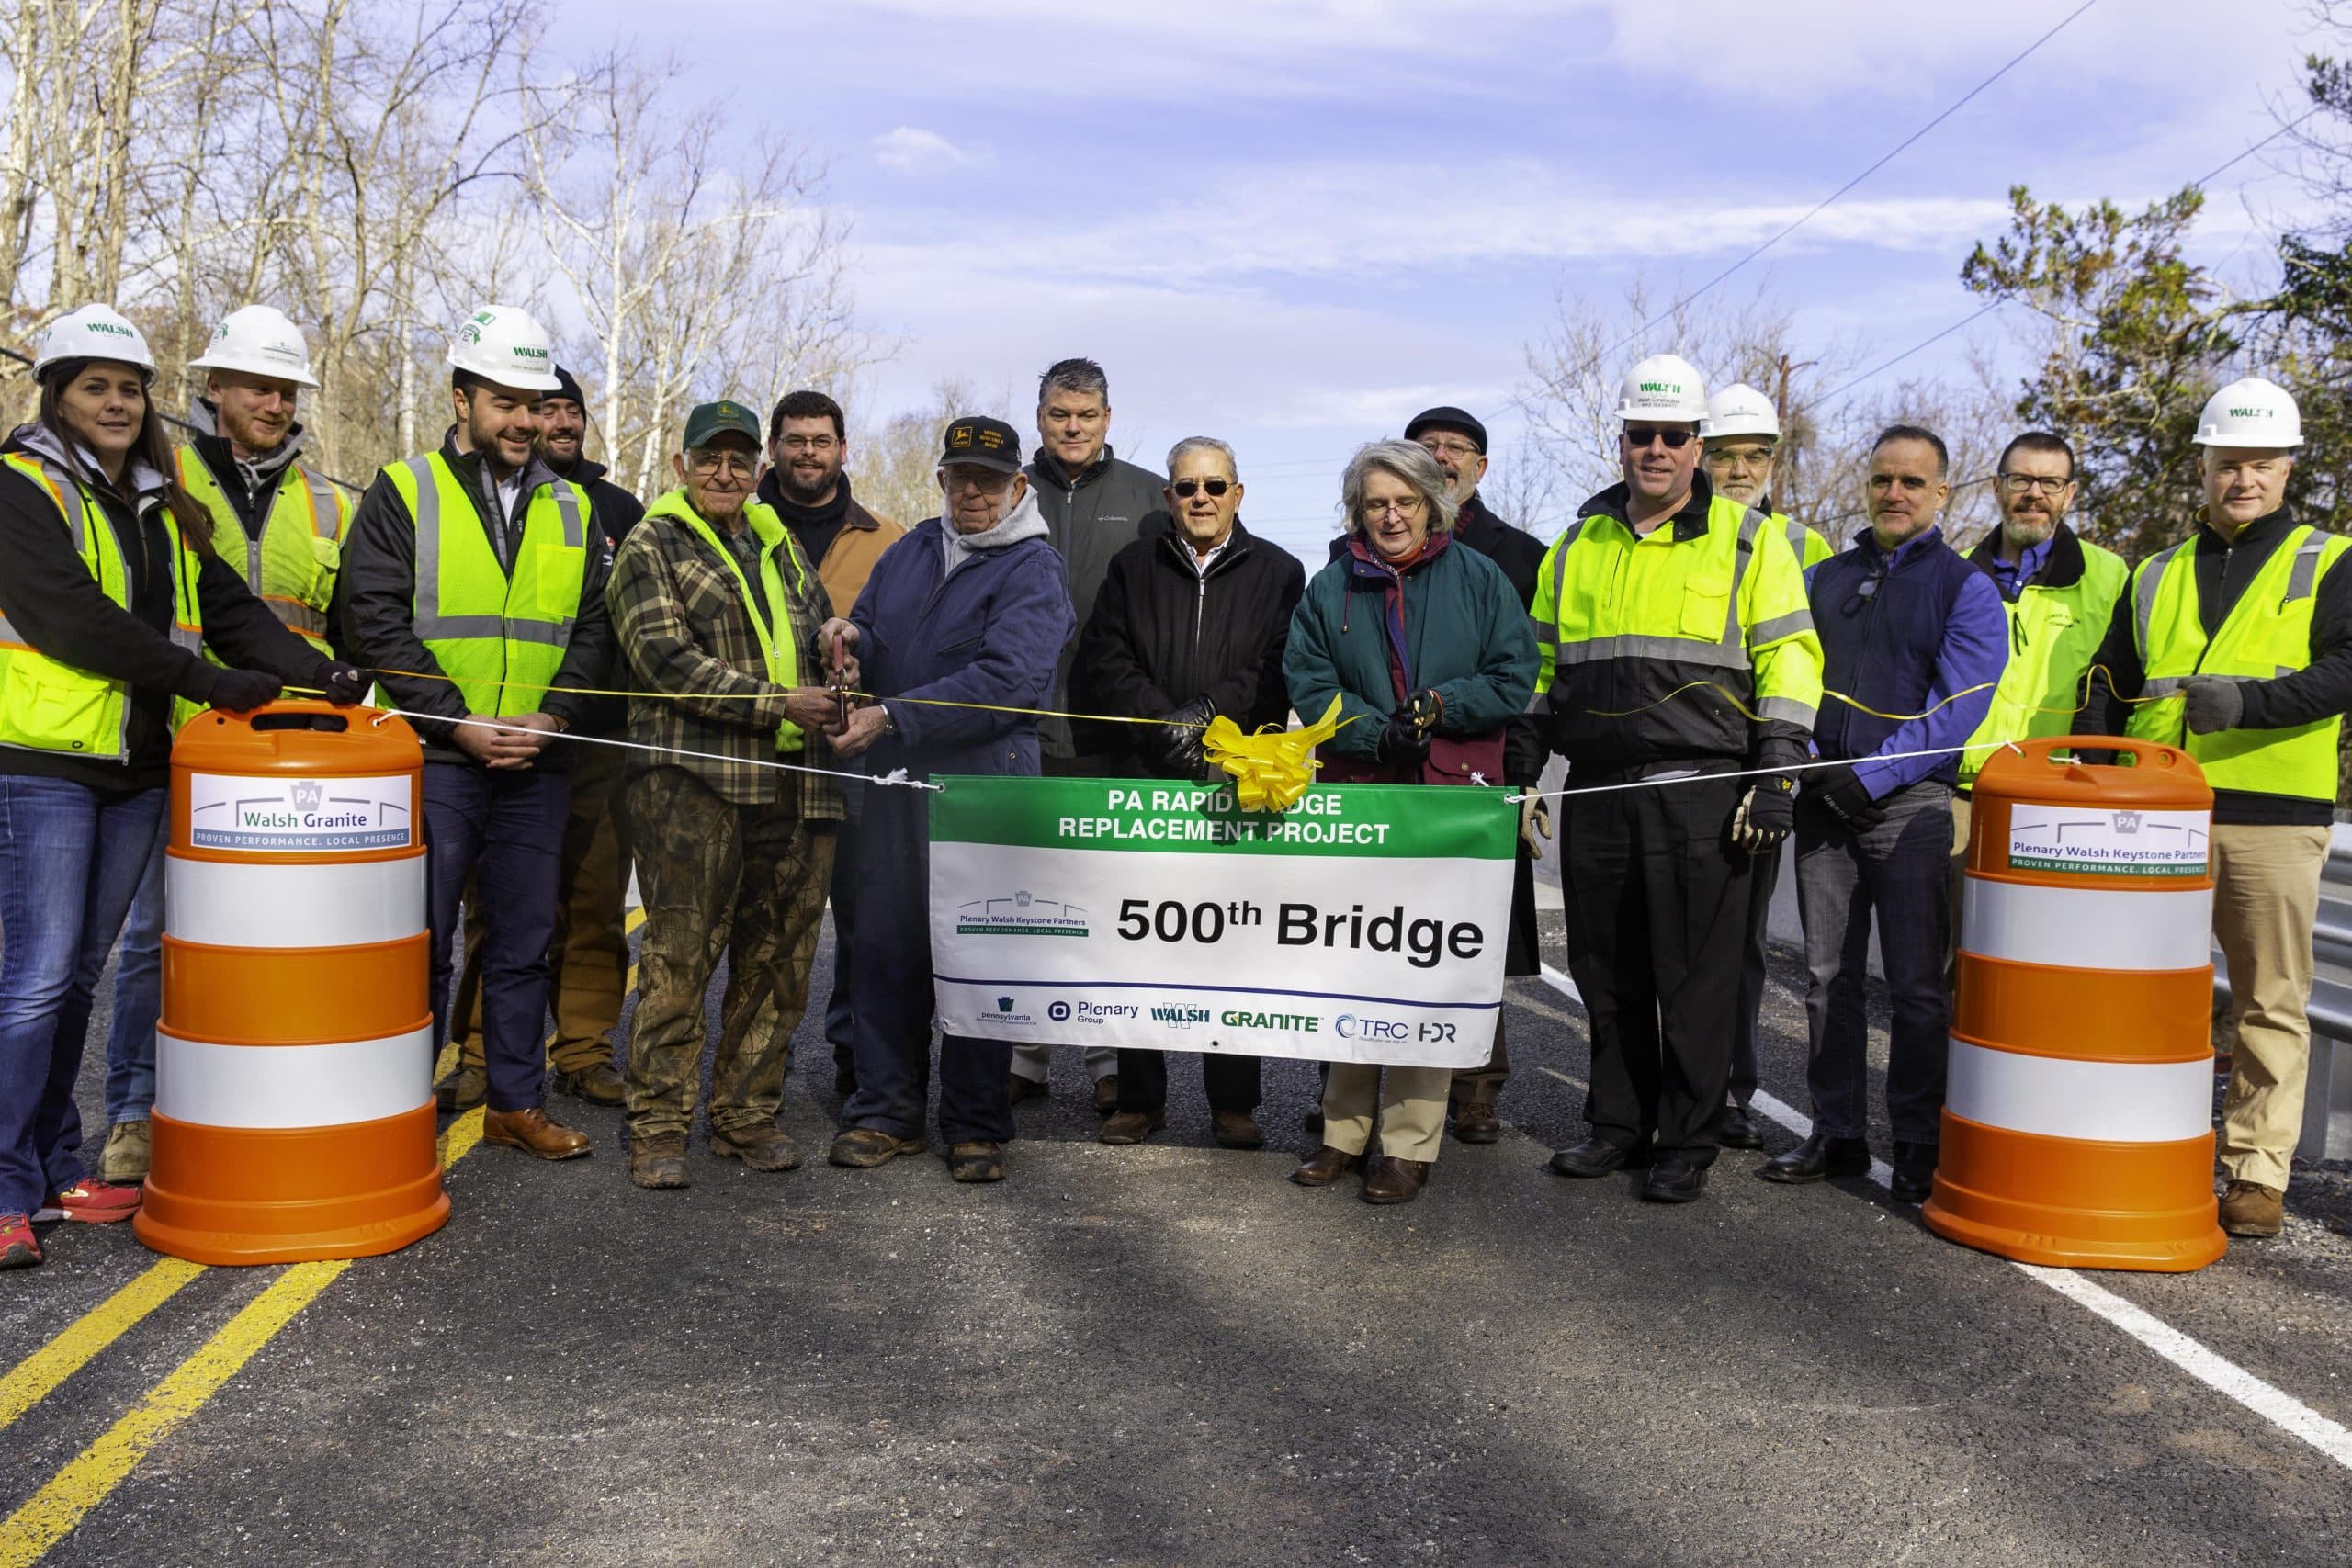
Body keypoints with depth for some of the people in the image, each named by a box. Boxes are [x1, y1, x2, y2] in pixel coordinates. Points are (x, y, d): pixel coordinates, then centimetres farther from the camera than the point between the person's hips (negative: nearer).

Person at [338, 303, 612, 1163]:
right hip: (432, 761, -3)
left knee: (524, 941, 10)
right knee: (421, 941, 3)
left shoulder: (572, 509, 12)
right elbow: (375, 623, -7)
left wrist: (552, 716, -7)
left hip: (537, 767, 4)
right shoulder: (404, 493, 0)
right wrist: (461, 722, -14)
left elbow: (593, 630, 10)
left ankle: (516, 1101, 21)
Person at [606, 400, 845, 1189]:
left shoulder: (781, 547, 22)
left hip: (791, 787, 6)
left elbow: (821, 630, 32)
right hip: (692, 783, -6)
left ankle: (746, 1116, 20)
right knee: (679, 954, -5)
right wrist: (777, 704, -13)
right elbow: (668, 661, -9)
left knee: (776, 959, 8)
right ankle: (658, 1129, 3)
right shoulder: (651, 548, 3)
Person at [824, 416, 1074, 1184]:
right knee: (886, 946, 7)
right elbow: (876, 647, 20)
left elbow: (1005, 681, -17)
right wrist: (853, 638, -5)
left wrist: (891, 718, -20)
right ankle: (886, 1111, 18)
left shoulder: (1032, 570, -4)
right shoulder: (909, 552, 16)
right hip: (895, 782, 5)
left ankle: (976, 1126, 13)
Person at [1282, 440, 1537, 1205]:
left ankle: (1410, 1144, 1)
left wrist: (1439, 707, -10)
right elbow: (1309, 686, 4)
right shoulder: (1329, 590, 12)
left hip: (1451, 798, -2)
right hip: (1356, 797, 2)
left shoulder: (1480, 580, 9)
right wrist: (1379, 734, -12)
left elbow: (1515, 679, 4)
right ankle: (1345, 1131, 15)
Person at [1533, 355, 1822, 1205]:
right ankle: (1619, 1125, 24)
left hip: (1699, 792, -4)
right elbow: (1542, 663, 21)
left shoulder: (1748, 539, 3)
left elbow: (1790, 658, -1)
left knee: (1695, 976, 0)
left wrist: (1777, 775, -9)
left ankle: (1687, 1143, 12)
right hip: (1596, 792, 4)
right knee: (1606, 973, 10)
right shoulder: (1577, 546, 15)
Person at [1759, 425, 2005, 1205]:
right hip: (1825, 801, 4)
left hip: (1911, 804, -4)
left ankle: (1919, 1147, 6)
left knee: (1916, 987, -3)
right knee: (1827, 977, 6)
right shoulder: (1825, 578, 16)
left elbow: (1960, 707, -8)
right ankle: (1836, 1135, 15)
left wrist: (1875, 772, -17)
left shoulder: (1966, 588, 2)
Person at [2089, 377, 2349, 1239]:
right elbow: (2113, 682, 21)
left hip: (2273, 816, -3)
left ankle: (2256, 1173, 8)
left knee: (2270, 1000, 1)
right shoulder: (2156, 576, 18)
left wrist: (2251, 700, -22)